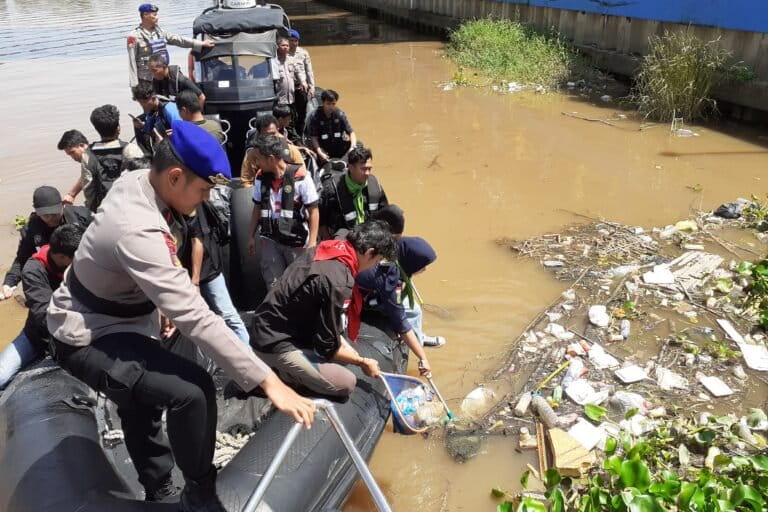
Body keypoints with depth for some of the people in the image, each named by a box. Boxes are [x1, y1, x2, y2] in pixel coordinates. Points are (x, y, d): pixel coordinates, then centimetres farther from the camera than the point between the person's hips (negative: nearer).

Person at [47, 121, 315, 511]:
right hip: (89, 339, -10)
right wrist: (268, 382, -41)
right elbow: (196, 318, -42)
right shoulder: (138, 231, -37)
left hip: (120, 320, 10)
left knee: (143, 405, 27)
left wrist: (160, 303, 16)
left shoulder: (135, 182, -9)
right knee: (192, 390, -29)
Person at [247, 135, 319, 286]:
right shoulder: (260, 178, 0)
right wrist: (251, 236, 15)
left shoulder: (301, 177, -17)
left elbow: (313, 211, -12)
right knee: (273, 285, 9)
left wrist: (312, 242, -13)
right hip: (270, 240, 4)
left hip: (297, 241, -4)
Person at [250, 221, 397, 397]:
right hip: (275, 344, -9)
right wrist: (363, 362, -3)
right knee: (346, 383, -11)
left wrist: (347, 348, 11)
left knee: (344, 350, 15)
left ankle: (287, 368, 8)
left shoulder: (323, 251, -1)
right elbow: (327, 346, -18)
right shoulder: (338, 282, -28)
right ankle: (280, 371, -3)